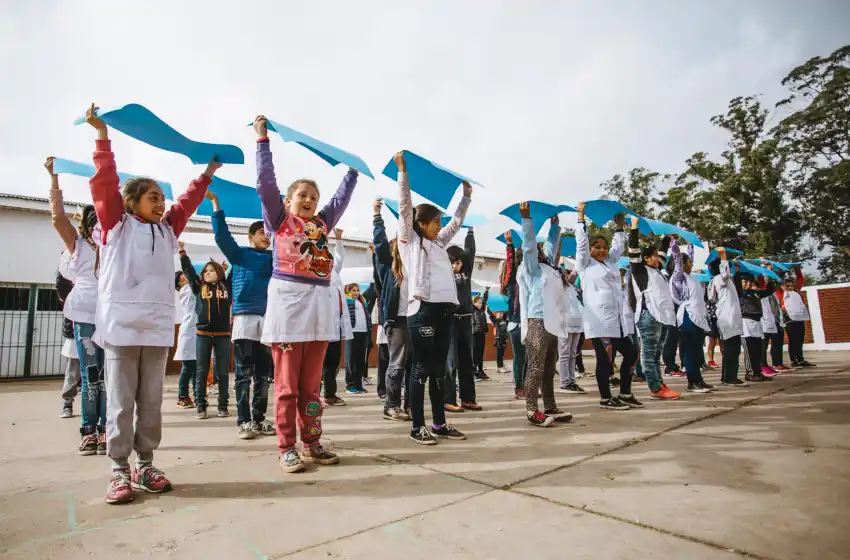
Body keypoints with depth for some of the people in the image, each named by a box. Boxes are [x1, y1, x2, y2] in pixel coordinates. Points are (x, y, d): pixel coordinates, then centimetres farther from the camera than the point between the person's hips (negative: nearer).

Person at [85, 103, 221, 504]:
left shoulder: (167, 229, 16)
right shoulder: (116, 224, 5)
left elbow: (188, 200, 21)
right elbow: (105, 183, -1)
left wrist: (208, 173, 21)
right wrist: (102, 136, -4)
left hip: (158, 326, 4)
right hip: (121, 325, -4)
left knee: (151, 401, 8)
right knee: (121, 402, 2)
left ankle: (145, 465, 19)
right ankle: (120, 470, 11)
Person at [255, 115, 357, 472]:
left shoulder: (322, 223, 18)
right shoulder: (279, 220, 7)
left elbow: (342, 196, 26)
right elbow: (265, 182, 0)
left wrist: (353, 168, 31)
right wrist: (262, 139, 2)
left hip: (320, 302, 5)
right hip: (288, 299, -4)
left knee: (311, 383, 10)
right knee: (287, 383, 0)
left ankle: (312, 443, 19)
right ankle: (286, 448, 10)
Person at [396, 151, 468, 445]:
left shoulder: (438, 243, 21)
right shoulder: (410, 240, 3)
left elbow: (457, 222, 33)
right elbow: (405, 206, -3)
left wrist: (466, 196, 34)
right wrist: (402, 169, -5)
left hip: (444, 310, 7)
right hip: (422, 310, -7)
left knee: (439, 369, 11)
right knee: (422, 368, -2)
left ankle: (440, 424, 19)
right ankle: (417, 426, 7)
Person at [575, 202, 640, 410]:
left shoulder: (610, 262, 20)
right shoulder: (585, 264, 2)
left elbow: (619, 246, 29)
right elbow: (582, 241, -5)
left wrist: (620, 226, 25)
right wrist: (581, 216, -4)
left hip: (616, 318, 8)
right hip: (598, 319, -7)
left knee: (631, 354, 10)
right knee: (603, 358, -3)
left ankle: (625, 394, 23)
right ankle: (606, 398, 8)